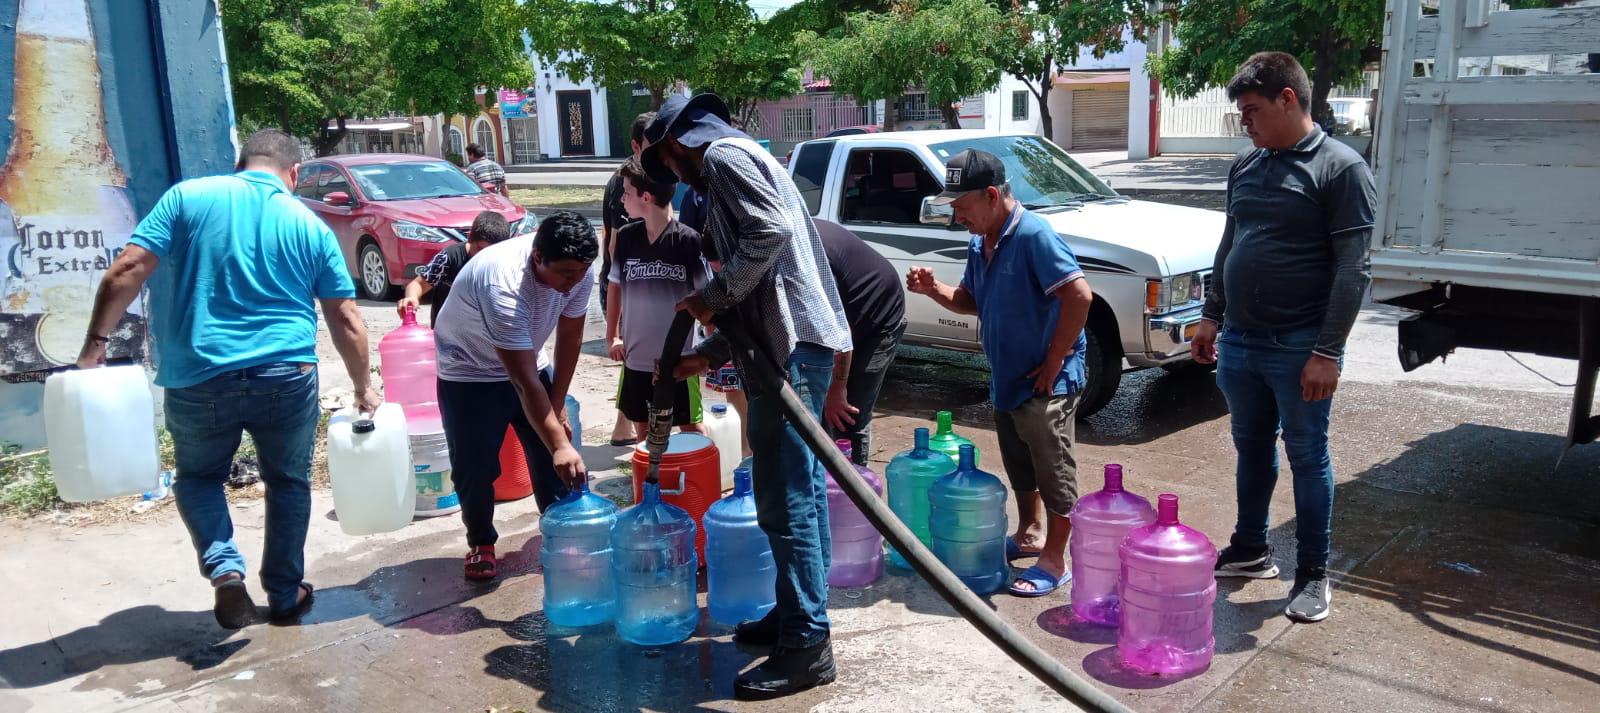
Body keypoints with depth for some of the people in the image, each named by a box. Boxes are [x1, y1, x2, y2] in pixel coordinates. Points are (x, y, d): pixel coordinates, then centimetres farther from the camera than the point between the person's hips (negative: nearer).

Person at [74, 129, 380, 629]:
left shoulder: (188, 198, 2)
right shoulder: (310, 226, 5)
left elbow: (127, 271, -7)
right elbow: (346, 320, 4)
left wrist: (96, 341, 2)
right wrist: (363, 388, 13)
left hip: (198, 378, 0)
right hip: (286, 378, 0)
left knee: (198, 476, 23)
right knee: (288, 483, 19)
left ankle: (225, 570, 3)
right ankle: (285, 595, 27)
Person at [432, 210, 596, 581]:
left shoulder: (580, 271, -22)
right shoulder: (503, 285, -40)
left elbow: (570, 337, -7)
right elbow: (524, 382, -40)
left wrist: (558, 407, -4)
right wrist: (560, 444, -42)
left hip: (528, 363, 5)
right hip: (470, 374, -5)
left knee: (551, 458, 2)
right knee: (475, 468, -5)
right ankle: (481, 543, 19)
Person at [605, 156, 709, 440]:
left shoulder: (688, 240, -14)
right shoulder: (626, 237, -1)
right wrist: (612, 335, 11)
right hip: (636, 356, 4)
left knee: (690, 427, 7)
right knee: (643, 428, 16)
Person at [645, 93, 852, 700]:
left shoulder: (723, 155, -3)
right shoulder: (738, 164, 27)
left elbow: (772, 231, -22)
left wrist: (713, 296, -12)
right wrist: (707, 355, 24)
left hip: (790, 347, -11)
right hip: (794, 340, 11)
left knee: (785, 500, -7)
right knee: (800, 490, 16)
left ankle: (806, 644, 0)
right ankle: (798, 612, 28)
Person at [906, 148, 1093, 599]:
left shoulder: (1033, 236, -21)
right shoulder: (980, 244, 7)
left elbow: (1079, 296, -26)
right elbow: (971, 301, 17)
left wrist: (1054, 361, -21)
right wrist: (933, 289, -3)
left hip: (1046, 384, -9)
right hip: (1006, 379, 9)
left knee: (1054, 472, 2)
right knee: (1019, 466, 22)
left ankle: (1054, 560, 13)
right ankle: (1029, 534, 40)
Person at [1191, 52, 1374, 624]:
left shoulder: (1340, 168, -10)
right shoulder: (1246, 166, 9)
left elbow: (1352, 268, -14)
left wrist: (1327, 352, -17)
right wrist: (1211, 317, 14)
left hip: (1298, 348, -6)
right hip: (1239, 341, 6)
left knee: (1307, 457, 6)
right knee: (1252, 447, 17)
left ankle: (1313, 574, 18)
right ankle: (1250, 550, 33)